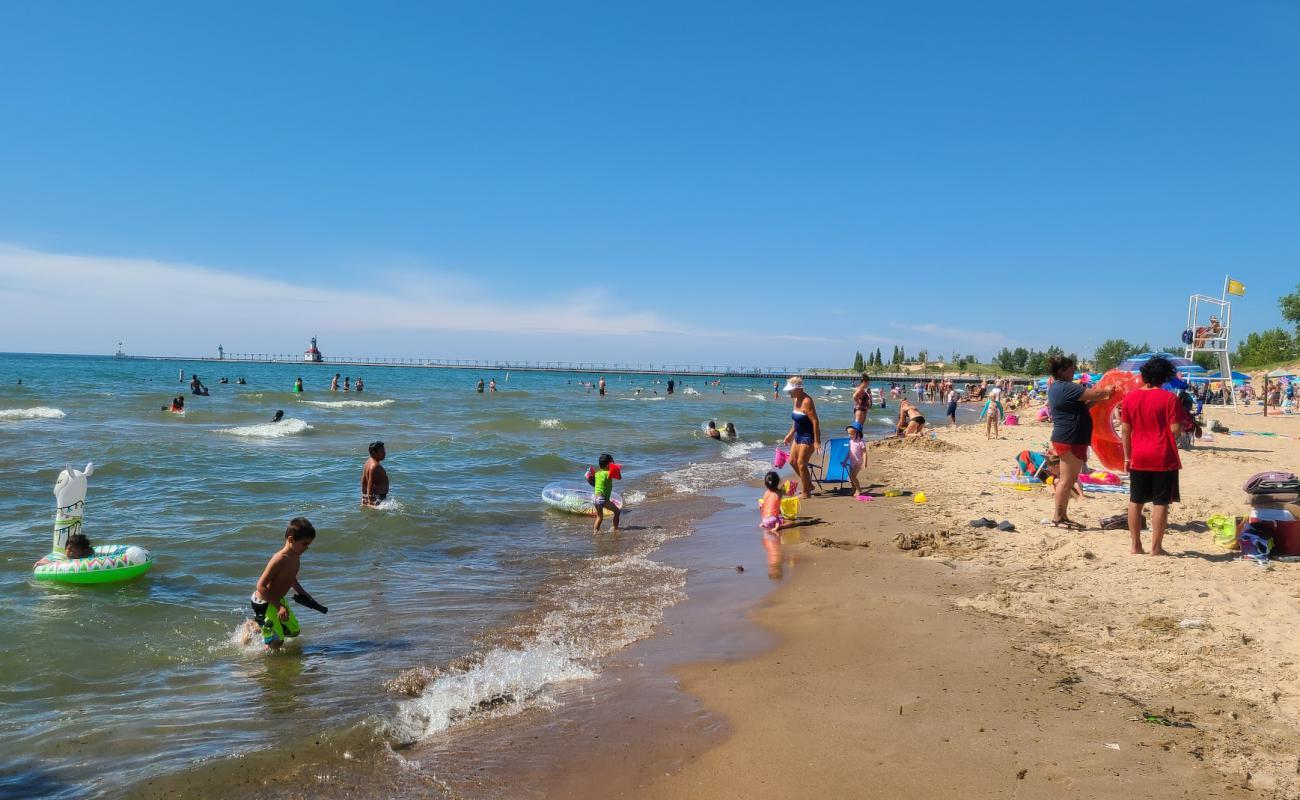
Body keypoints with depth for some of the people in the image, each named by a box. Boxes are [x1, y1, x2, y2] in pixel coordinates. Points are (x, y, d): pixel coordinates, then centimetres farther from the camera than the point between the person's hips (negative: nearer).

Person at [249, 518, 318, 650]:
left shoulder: (296, 556, -1)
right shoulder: (279, 560, -28)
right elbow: (261, 586, -28)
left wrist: (302, 593, 8)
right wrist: (278, 606, -29)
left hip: (277, 600, 9)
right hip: (263, 603, -9)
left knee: (294, 631, 18)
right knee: (276, 641, -7)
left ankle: (254, 627, 30)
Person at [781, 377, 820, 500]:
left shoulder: (806, 401, -22)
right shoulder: (796, 399, 7)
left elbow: (815, 421, -25)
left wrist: (817, 441, -27)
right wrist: (790, 434, 21)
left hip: (808, 437, -10)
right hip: (799, 435, 10)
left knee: (801, 464, -6)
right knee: (792, 461, 14)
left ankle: (806, 493, 7)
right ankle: (808, 485, 29)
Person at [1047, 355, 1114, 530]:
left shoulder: (1055, 387, 15)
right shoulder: (1066, 387, -17)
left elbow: (1081, 404, 20)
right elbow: (1095, 394, -15)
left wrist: (1098, 397, 8)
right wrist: (1107, 390, 4)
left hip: (1066, 439, 10)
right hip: (1070, 439, -10)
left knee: (1068, 480, 14)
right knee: (1067, 480, -5)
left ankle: (1062, 516, 20)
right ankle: (1057, 518, -1)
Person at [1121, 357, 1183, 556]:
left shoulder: (1130, 397, 3)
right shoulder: (1169, 398, -8)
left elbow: (1125, 430, 4)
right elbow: (1176, 429, -11)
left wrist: (1127, 457, 11)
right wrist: (1182, 420, 11)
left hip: (1138, 458, 4)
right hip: (1163, 458, -4)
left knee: (1135, 502, 11)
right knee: (1160, 503, 2)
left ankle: (1135, 545, 14)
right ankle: (1156, 548, 4)